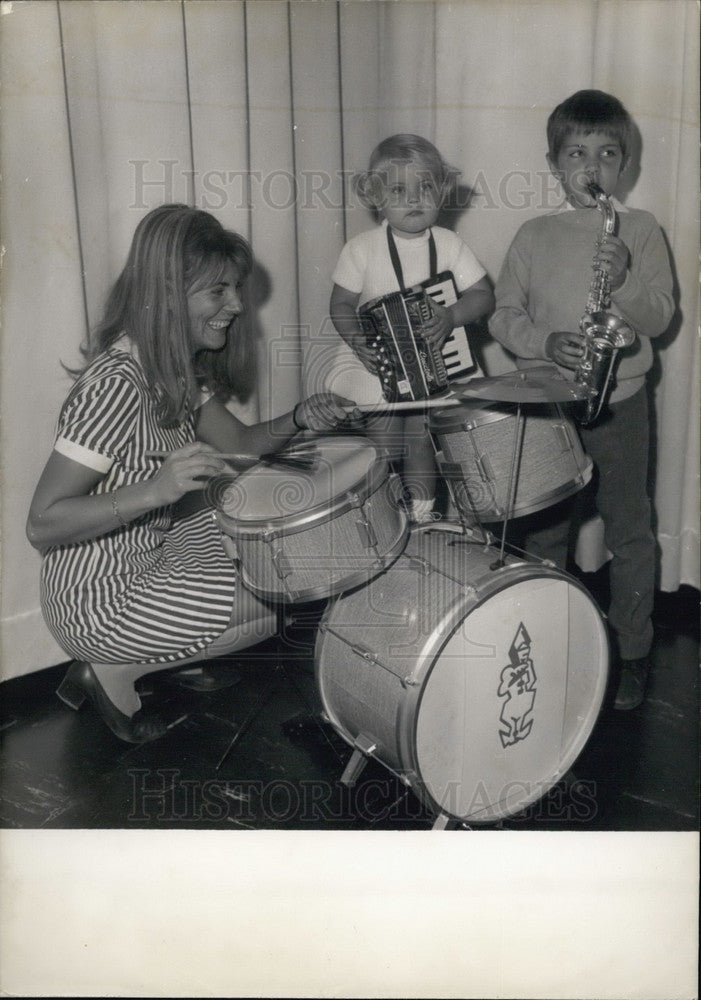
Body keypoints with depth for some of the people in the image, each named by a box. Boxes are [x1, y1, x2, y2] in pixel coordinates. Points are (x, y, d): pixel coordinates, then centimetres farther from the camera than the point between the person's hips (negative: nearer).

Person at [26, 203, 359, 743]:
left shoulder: (179, 366, 1)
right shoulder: (116, 384, -27)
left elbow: (238, 442, 11)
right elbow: (42, 524, -28)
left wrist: (300, 419, -9)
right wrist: (157, 489, -40)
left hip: (149, 551, 9)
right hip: (99, 594, -9)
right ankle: (112, 672, 5)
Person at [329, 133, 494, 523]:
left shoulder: (449, 244, -3)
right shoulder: (363, 248, -7)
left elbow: (483, 295, -3)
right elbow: (341, 304, -2)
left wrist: (452, 315, -22)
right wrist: (358, 340, -21)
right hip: (378, 367, -1)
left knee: (422, 444, 6)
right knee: (384, 450, 2)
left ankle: (423, 518, 24)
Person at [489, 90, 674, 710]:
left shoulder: (641, 230, 1)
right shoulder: (534, 236, 4)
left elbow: (659, 318, -6)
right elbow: (503, 313, 2)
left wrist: (624, 280, -24)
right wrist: (545, 343, -16)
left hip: (620, 402, -1)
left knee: (628, 530, 6)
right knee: (545, 530, 12)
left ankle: (632, 651, 22)